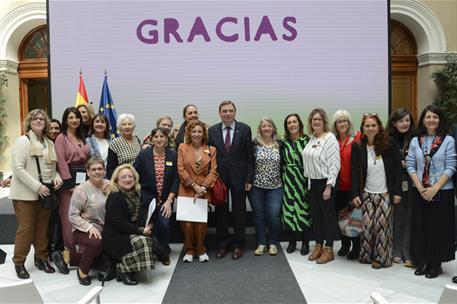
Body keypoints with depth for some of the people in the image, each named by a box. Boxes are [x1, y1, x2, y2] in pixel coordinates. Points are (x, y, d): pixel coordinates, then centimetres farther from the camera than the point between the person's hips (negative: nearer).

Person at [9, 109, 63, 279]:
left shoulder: (50, 143, 12)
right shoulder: (23, 141, -5)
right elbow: (18, 169, -13)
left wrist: (57, 178, -2)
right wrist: (37, 186, -18)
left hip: (46, 193, 5)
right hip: (25, 193, -5)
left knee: (42, 228, 10)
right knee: (26, 228, 0)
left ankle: (41, 258, 25)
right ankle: (19, 263, 15)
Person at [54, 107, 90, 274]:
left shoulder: (82, 138, 16)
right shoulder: (61, 138, -2)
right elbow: (61, 163, -10)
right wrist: (70, 184, -16)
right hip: (69, 180, -6)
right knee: (70, 217, -5)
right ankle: (70, 252, 0)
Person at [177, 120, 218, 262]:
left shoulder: (211, 150, 7)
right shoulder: (182, 147, 4)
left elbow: (213, 171, 2)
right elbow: (181, 170, -2)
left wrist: (203, 187, -10)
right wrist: (194, 186, -10)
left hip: (204, 192, 1)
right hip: (186, 191, -1)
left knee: (201, 222, -1)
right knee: (187, 222, -3)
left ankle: (201, 250, 20)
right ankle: (189, 250, 17)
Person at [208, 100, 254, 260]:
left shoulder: (245, 129, -3)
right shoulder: (212, 130, 2)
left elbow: (250, 155, -3)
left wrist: (250, 178, -7)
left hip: (238, 176, -1)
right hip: (219, 176, 2)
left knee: (239, 212, 8)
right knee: (221, 211, 10)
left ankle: (238, 244, 23)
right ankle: (222, 244, 24)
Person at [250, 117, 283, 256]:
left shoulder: (279, 144, 4)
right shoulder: (254, 144, -1)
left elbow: (283, 164, 8)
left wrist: (283, 181, 4)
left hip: (275, 186, 1)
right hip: (257, 186, 0)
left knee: (273, 216, -4)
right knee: (259, 216, 7)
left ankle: (273, 243, 15)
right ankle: (261, 243, 20)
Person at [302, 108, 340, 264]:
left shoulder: (330, 138, -13)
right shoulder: (311, 139, 8)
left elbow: (335, 164, -17)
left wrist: (329, 186, -20)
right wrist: (309, 181, 10)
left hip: (325, 182, -7)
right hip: (313, 182, 7)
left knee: (328, 216, 4)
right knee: (315, 215, 14)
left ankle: (328, 250, 15)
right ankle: (318, 246, 27)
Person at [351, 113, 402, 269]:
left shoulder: (389, 144, -4)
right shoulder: (357, 147, 0)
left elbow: (397, 168, -1)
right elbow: (355, 172, 1)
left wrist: (397, 192, -5)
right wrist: (355, 194, -6)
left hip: (385, 193, -1)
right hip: (367, 194, 1)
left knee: (381, 224, -3)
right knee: (367, 225, -1)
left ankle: (381, 257, 12)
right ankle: (367, 255, 16)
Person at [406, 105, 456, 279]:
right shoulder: (415, 141, 5)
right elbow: (410, 166, 2)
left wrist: (434, 188, -14)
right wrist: (420, 188, -9)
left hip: (442, 192, -2)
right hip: (420, 192, 3)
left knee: (439, 227, 3)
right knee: (420, 226, 7)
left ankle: (436, 264, 18)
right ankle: (423, 261, 21)